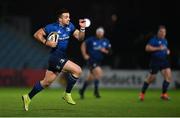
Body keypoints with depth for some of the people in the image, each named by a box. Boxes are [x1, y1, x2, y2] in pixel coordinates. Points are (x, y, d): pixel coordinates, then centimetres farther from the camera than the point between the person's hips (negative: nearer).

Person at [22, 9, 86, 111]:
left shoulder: (70, 26, 6)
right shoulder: (53, 27, -12)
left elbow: (80, 38, 5)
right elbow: (37, 34, -7)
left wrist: (82, 28, -12)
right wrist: (46, 42, -20)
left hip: (62, 57, 8)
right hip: (55, 56, -8)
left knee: (46, 82, 15)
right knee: (77, 70, -18)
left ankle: (28, 97, 28)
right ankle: (67, 94, -4)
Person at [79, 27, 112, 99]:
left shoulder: (106, 41, 5)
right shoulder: (91, 40, -7)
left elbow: (109, 51, 10)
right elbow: (83, 45, 3)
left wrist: (105, 51, -11)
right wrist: (85, 55, -3)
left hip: (99, 61, 6)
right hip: (92, 60, -6)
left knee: (91, 77, 11)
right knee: (99, 73, -24)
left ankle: (82, 90, 28)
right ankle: (96, 90, -12)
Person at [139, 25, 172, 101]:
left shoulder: (165, 41, 14)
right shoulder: (154, 40, -10)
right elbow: (147, 48, -21)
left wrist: (167, 51, 9)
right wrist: (158, 48, -23)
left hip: (164, 60, 6)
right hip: (155, 61, -6)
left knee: (168, 76, -9)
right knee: (151, 78, 0)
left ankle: (164, 94, 2)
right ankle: (142, 93, 19)